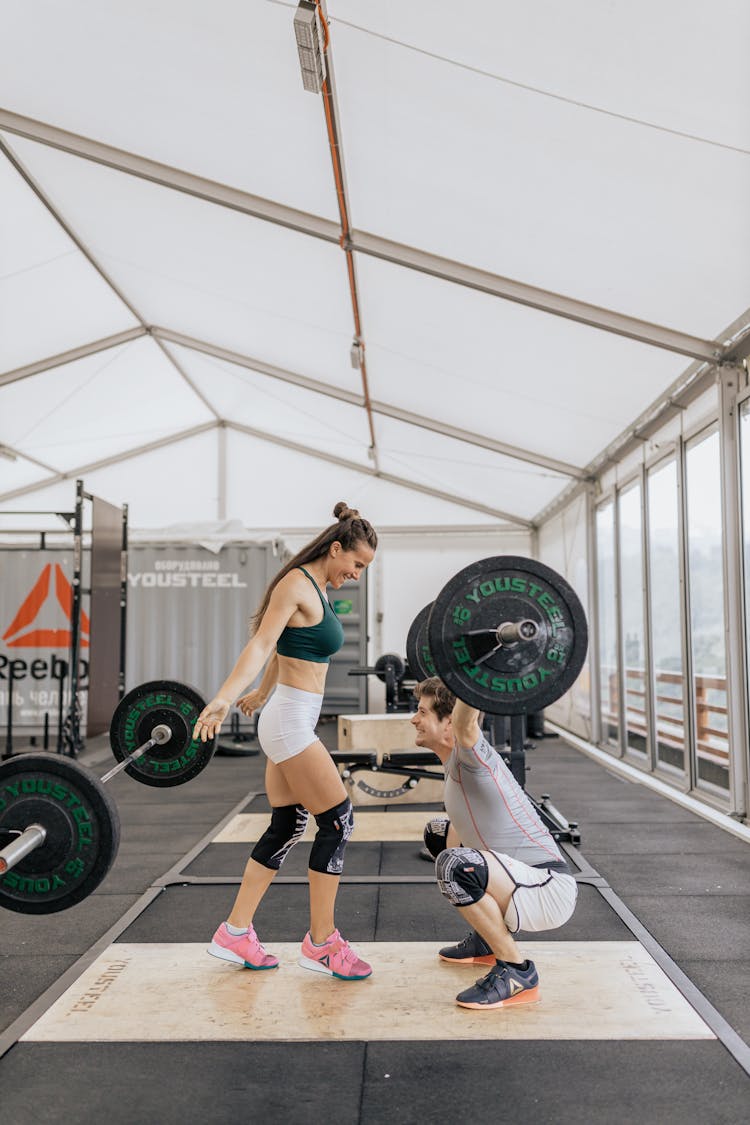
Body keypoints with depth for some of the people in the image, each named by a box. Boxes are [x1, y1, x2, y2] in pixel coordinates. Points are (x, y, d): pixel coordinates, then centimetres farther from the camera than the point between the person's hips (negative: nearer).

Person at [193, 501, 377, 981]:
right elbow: (261, 644, -25)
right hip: (291, 722, -10)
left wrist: (262, 693, 38)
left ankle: (235, 933, 20)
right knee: (338, 818, -4)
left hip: (295, 720, 10)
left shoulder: (317, 590, 15)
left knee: (287, 827, 11)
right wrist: (224, 697, -37)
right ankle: (322, 943, 8)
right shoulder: (296, 584, -14)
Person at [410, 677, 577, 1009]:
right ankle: (488, 940, 25)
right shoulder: (454, 762, 7)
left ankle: (516, 973, -16)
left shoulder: (471, 757, -18)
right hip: (521, 876, 10)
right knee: (438, 833, 24)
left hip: (549, 888, -10)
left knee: (456, 866, -36)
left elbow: (465, 722, -40)